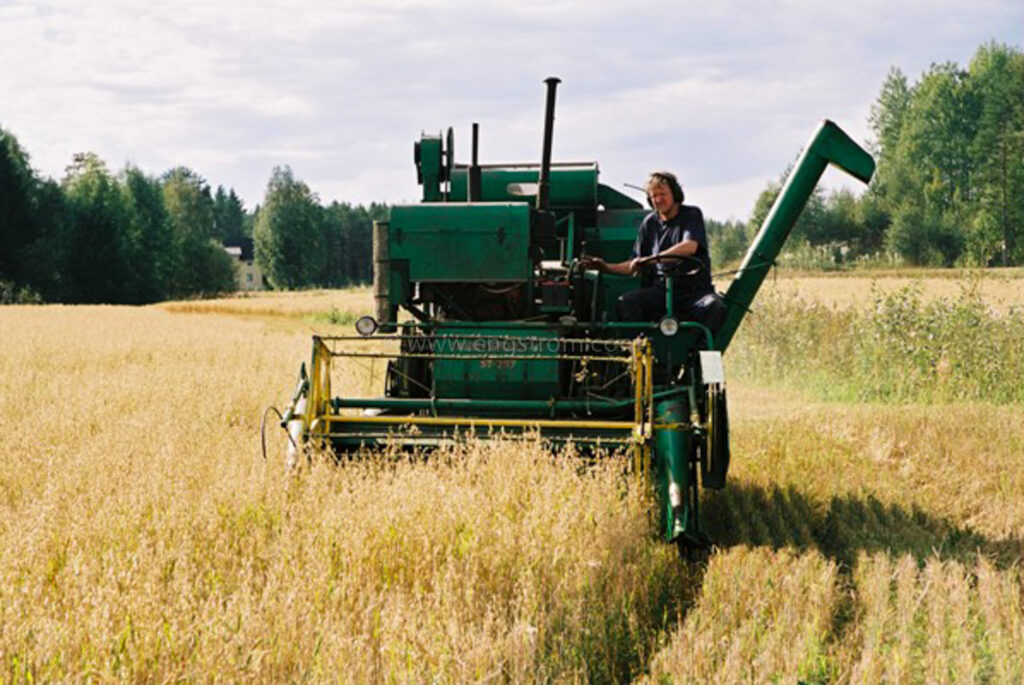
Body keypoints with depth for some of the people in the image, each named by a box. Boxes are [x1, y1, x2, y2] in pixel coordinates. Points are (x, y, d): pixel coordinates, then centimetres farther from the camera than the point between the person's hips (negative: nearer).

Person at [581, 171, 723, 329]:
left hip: (694, 288, -3)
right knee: (625, 303, -25)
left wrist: (651, 259, -24)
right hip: (661, 288, 3)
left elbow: (690, 247, -17)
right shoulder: (650, 223, 15)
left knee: (714, 307, -36)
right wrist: (607, 267, 2)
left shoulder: (692, 215, 4)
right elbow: (634, 265, 19)